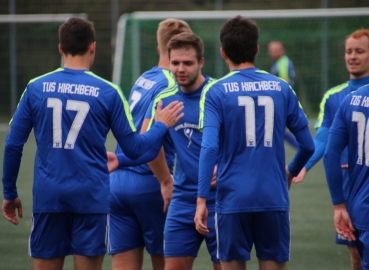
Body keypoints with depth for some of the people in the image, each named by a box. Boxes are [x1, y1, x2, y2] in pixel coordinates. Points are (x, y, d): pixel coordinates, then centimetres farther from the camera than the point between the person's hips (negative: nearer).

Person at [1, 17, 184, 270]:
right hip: (90, 198, -1)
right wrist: (161, 126, 19)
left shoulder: (36, 88, 1)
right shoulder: (107, 92, -2)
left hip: (48, 198, 1)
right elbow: (134, 149, 2)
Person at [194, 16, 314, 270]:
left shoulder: (216, 91, -3)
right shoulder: (281, 88, 5)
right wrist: (291, 173, 27)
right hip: (274, 199, 2)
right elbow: (308, 145, 8)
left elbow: (209, 148, -14)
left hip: (233, 200, -2)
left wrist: (202, 200, -13)